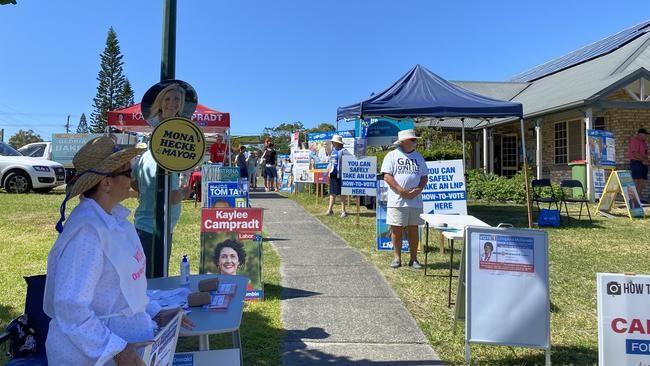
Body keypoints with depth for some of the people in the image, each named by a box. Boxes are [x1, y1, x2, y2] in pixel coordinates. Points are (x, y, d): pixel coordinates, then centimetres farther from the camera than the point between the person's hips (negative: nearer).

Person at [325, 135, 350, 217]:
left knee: (342, 193, 1)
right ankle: (330, 209, 17)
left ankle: (343, 211, 8)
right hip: (333, 174, 7)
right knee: (332, 192, 11)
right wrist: (329, 167, 12)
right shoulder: (332, 151, 14)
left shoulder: (343, 151, -11)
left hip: (340, 175, -7)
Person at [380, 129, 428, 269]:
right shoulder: (392, 155, -1)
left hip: (415, 200, 4)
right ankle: (397, 258, 15)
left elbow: (424, 177, 13)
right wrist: (402, 191, -16)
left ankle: (413, 259, 17)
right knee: (396, 230, 2)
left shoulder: (418, 157, 13)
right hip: (397, 200, -3)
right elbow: (387, 176, -8)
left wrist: (418, 189, -7)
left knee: (413, 229, 8)